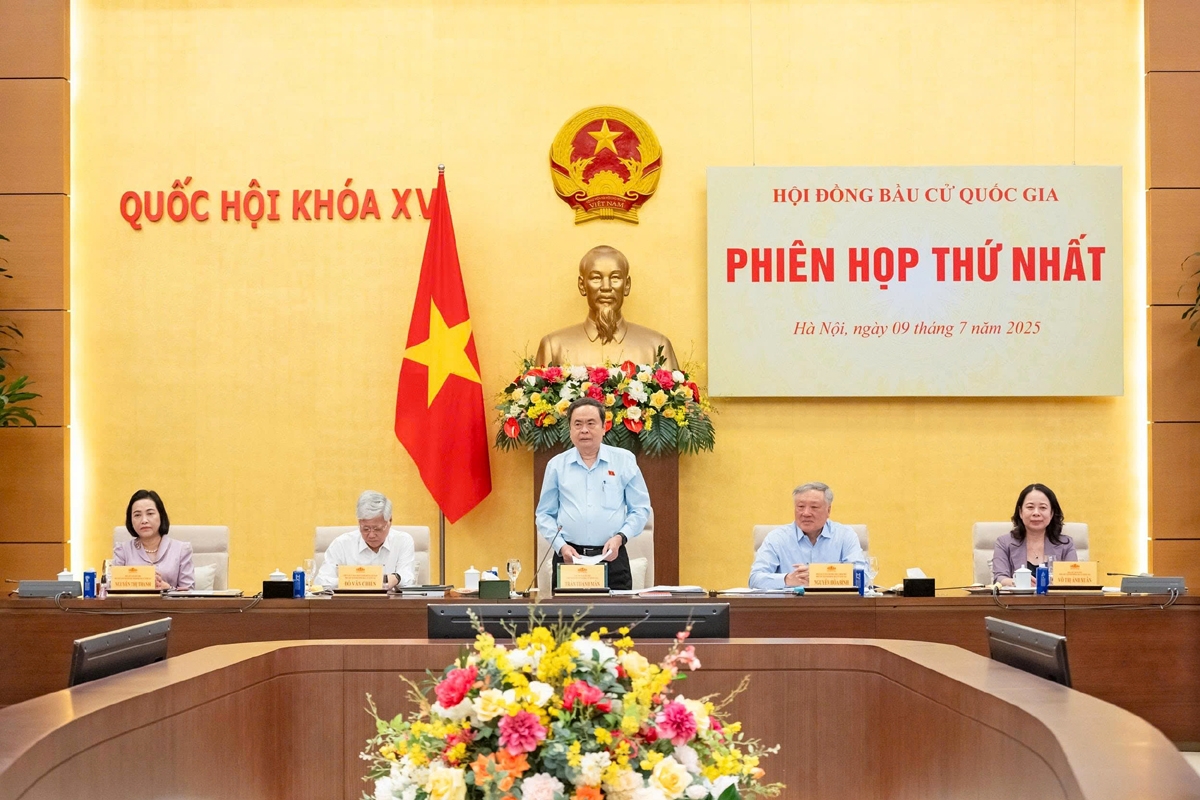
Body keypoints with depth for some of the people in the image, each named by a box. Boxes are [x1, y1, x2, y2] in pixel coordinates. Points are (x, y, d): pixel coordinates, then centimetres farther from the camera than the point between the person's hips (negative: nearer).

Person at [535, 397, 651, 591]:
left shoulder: (624, 460, 5)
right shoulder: (557, 465, 8)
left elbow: (640, 509, 7)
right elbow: (545, 514, 11)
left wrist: (620, 537, -8)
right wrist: (561, 545, -4)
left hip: (612, 557, -1)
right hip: (568, 558, 1)